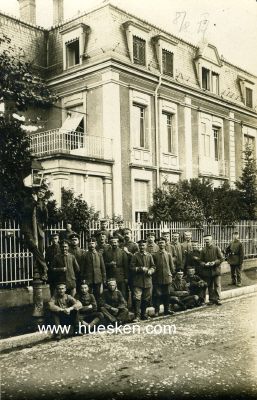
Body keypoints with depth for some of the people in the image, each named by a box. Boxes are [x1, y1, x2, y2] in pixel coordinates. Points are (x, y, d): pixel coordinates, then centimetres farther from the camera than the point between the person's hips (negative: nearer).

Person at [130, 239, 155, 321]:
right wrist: (140, 269, -16)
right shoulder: (135, 256, 0)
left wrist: (150, 271, -11)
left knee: (146, 299, 10)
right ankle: (137, 316, -8)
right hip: (138, 281, -3)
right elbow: (132, 268, -3)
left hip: (147, 280, 3)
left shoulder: (149, 255, 9)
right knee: (137, 298, -11)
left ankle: (143, 314, 25)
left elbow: (153, 267, 10)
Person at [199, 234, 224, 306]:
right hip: (207, 271, 2)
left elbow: (221, 258, -2)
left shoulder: (216, 248, -3)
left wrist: (215, 262, -17)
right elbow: (201, 261, 7)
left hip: (216, 270, -2)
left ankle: (217, 299, 6)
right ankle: (211, 299, 16)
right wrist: (205, 264, -13)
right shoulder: (203, 250, 3)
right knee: (210, 286, 8)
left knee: (217, 285, 0)